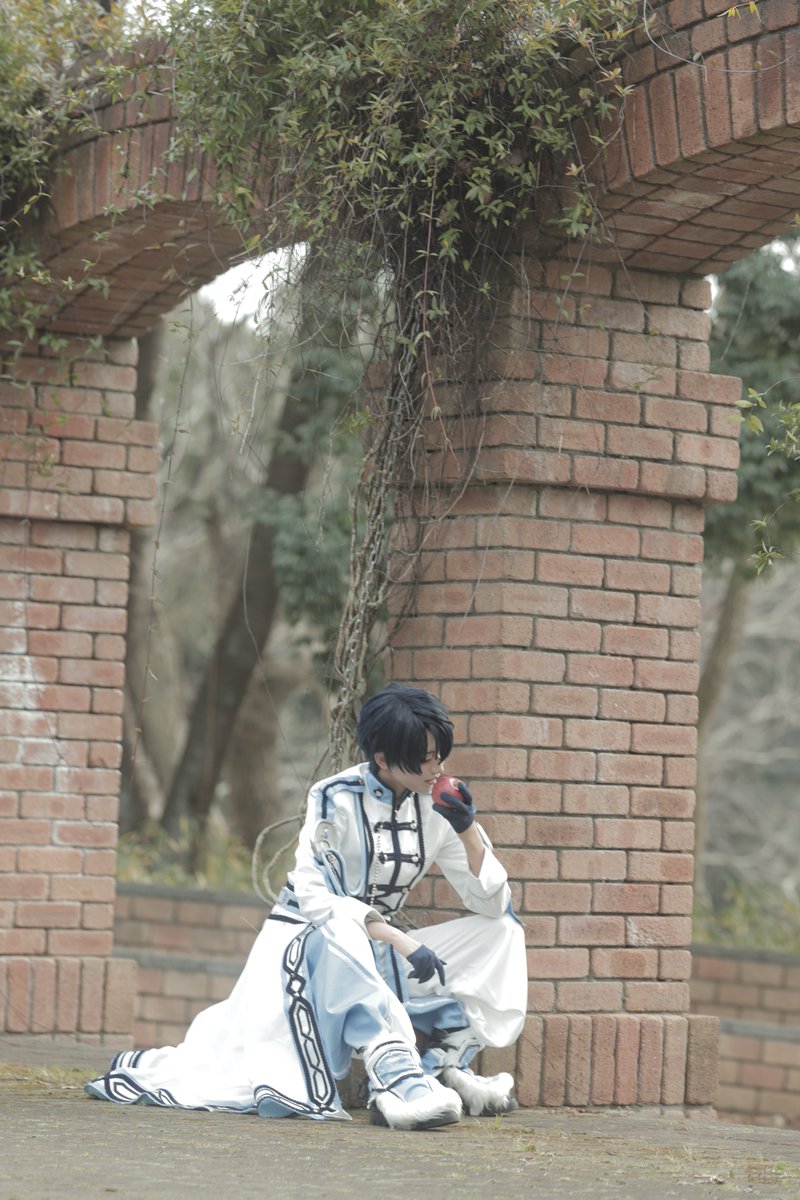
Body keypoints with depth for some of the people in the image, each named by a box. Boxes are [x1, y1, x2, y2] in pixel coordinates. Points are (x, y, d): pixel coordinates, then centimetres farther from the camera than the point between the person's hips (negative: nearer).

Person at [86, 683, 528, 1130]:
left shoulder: (436, 807, -1)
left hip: (375, 957, 6)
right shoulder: (338, 800, -15)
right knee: (344, 929, -41)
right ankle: (397, 1075, -51)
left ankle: (444, 1064, -18)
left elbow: (492, 904, -1)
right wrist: (401, 941, -34)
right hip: (307, 945, -6)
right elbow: (313, 896, -26)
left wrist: (468, 830, -17)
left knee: (502, 932, -7)